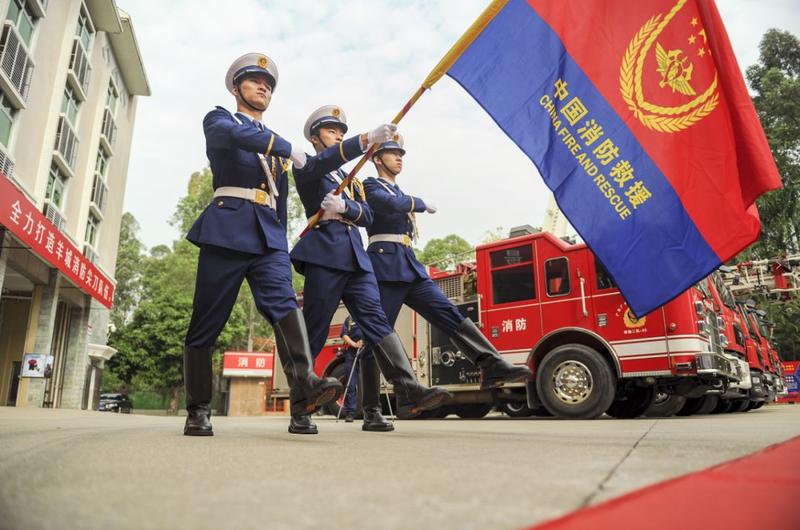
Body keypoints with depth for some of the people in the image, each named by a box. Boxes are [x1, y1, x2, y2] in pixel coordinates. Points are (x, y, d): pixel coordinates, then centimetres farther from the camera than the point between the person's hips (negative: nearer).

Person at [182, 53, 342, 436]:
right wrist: (288, 149, -15)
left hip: (269, 235, 4)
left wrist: (280, 244, 19)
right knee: (206, 322, -2)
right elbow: (235, 135, -14)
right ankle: (198, 410, 9)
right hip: (227, 229, -3)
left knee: (284, 304, -20)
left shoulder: (275, 141, 27)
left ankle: (305, 386, -35)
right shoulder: (218, 119, 14)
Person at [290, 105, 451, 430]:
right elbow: (325, 160, -15)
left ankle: (409, 391, -19)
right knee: (314, 330, -4)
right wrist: (367, 139, -30)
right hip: (324, 254, -5)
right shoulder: (307, 168, 10)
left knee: (375, 319, -8)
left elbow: (367, 216, 14)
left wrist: (345, 206, -9)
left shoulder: (350, 178, 28)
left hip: (355, 256, 6)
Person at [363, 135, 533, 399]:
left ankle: (492, 367, -13)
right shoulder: (371, 186, 2)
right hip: (385, 265, -8)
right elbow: (391, 203, -16)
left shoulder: (399, 192, 27)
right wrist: (423, 204, -1)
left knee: (449, 314, -6)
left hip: (411, 266, 8)